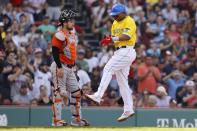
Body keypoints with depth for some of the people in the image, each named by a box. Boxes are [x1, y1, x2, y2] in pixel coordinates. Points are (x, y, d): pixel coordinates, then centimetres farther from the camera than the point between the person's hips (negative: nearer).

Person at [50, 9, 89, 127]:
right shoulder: (60, 35, -13)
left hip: (69, 68, 10)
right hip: (60, 67, -10)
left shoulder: (72, 35, 17)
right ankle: (57, 120, -6)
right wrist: (60, 67, -24)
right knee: (59, 93, -9)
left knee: (76, 92, 11)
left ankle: (76, 119, 17)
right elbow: (55, 52, -20)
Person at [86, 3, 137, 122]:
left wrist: (113, 38, -33)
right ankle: (128, 110, 9)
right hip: (119, 52, 9)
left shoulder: (129, 21, -8)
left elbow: (127, 36, -23)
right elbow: (114, 38, 17)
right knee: (122, 82, 7)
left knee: (108, 69, -20)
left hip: (126, 51, -9)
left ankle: (98, 96, -26)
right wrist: (108, 40, -5)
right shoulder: (115, 23, 19)